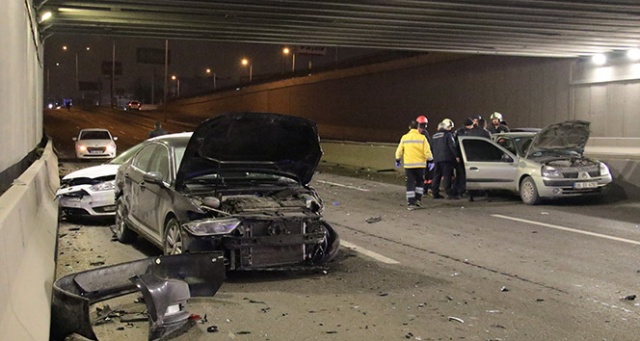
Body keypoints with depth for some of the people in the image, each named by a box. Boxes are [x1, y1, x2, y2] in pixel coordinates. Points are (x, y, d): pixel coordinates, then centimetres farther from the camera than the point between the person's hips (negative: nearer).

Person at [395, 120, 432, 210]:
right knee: (419, 182, 18)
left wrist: (398, 160, 19)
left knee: (410, 183, 4)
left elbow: (399, 150, 5)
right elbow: (427, 151, -7)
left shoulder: (404, 138, 1)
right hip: (420, 164, -1)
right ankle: (418, 199, 14)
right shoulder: (422, 138, -5)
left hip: (408, 164, 1)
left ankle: (411, 203, -1)